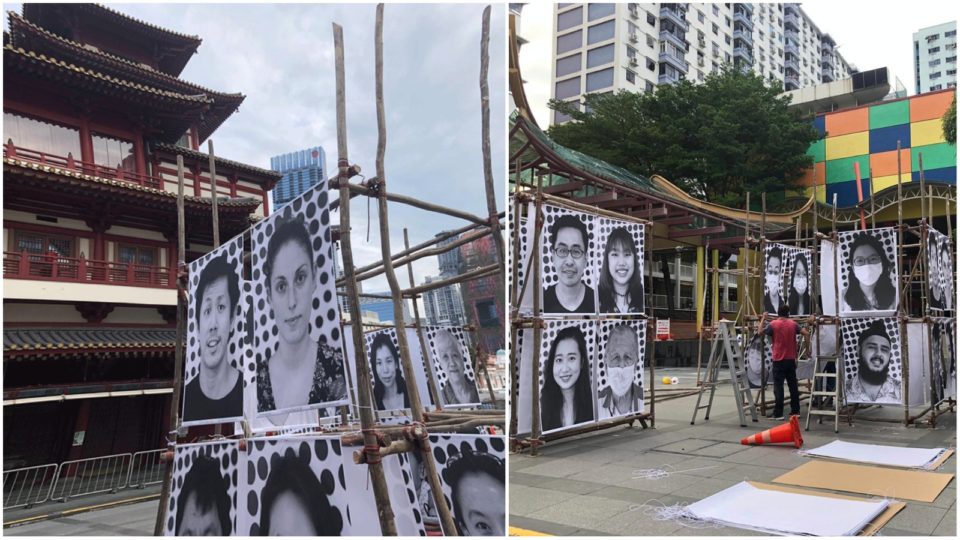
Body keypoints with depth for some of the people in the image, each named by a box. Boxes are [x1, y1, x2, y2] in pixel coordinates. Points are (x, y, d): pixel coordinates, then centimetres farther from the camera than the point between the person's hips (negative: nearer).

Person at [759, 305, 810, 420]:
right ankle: (795, 410, 19)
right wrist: (807, 348, 4)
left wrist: (763, 319, 8)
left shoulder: (773, 324, -7)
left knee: (778, 387, -3)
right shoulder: (793, 324, 2)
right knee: (793, 386, 13)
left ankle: (778, 413, -5)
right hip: (791, 359, 4)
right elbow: (806, 333, -5)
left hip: (778, 360, -3)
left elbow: (760, 331, -2)